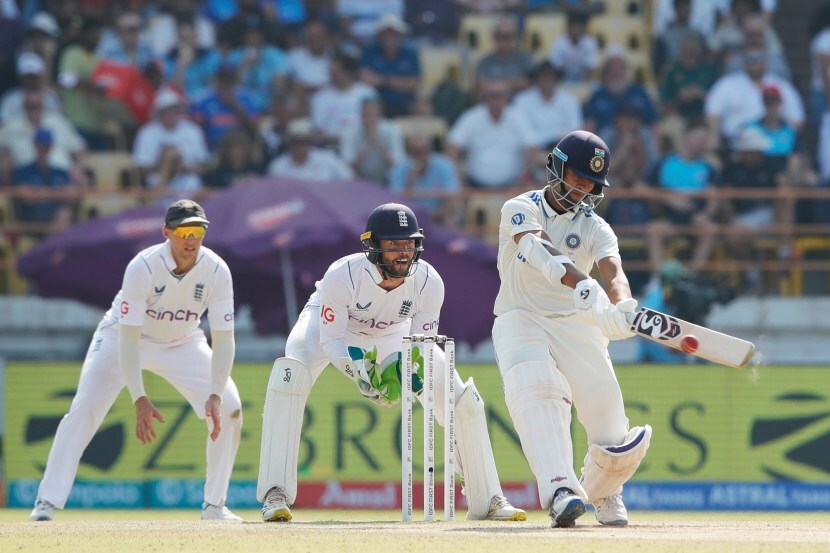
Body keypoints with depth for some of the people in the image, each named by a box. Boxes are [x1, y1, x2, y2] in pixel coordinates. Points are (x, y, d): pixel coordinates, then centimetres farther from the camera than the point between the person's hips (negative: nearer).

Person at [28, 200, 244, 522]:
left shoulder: (216, 271, -24)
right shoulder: (143, 268, -33)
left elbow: (223, 340, -23)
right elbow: (128, 338, -34)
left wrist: (215, 395, -36)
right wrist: (139, 400, -43)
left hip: (182, 344, 3)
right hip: (123, 336, -3)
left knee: (228, 409, -11)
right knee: (84, 409, -21)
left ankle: (214, 505, 2)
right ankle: (47, 503, -16)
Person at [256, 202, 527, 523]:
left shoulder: (429, 282, -28)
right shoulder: (342, 276, -37)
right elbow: (332, 340, -27)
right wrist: (357, 370, -46)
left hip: (391, 335, 3)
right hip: (329, 326, -3)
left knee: (463, 399, -7)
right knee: (289, 377, -35)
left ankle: (485, 501, 11)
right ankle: (276, 495, -30)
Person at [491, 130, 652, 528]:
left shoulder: (596, 229, 4)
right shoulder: (521, 209, -5)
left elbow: (614, 272, -16)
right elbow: (541, 252, -26)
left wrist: (622, 307, -41)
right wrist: (584, 287, -44)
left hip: (576, 323, 3)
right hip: (521, 317, -3)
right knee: (535, 390, -31)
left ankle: (602, 489, 23)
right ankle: (560, 488, -44)